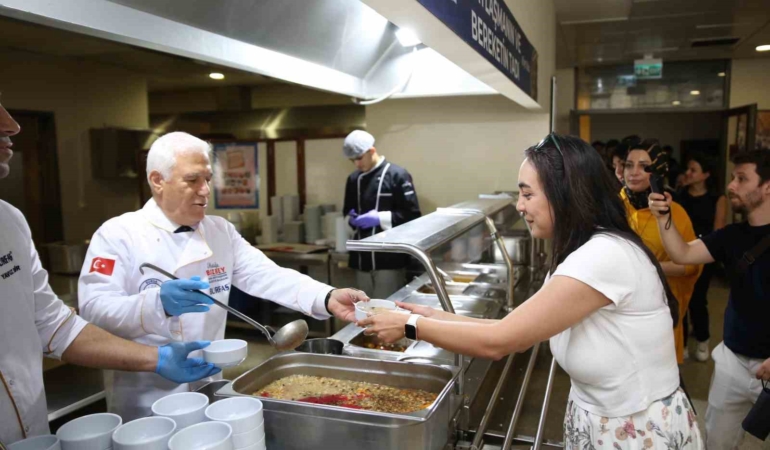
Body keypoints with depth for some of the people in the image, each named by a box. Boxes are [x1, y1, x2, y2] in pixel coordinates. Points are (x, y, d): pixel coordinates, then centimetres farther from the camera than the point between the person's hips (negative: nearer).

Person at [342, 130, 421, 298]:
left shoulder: (397, 175, -7)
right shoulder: (354, 179, 12)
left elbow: (412, 214, -10)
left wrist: (379, 219, -18)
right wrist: (352, 218, 0)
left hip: (389, 258, -6)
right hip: (362, 257, 6)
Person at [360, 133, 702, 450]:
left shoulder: (604, 256, -28)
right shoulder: (583, 254, 3)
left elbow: (498, 342, -26)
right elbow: (517, 330, 2)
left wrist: (411, 326, -16)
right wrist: (436, 317, -1)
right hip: (597, 422, 8)